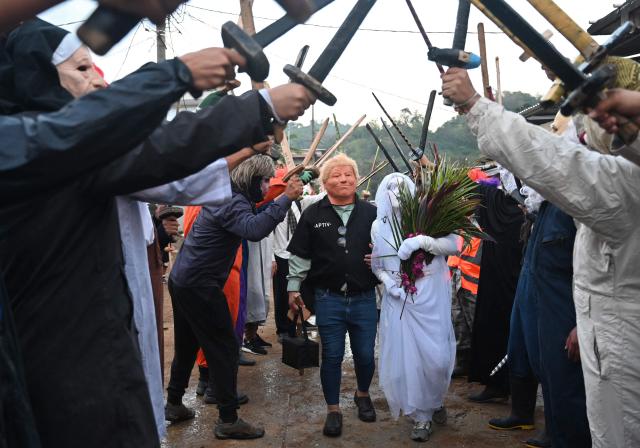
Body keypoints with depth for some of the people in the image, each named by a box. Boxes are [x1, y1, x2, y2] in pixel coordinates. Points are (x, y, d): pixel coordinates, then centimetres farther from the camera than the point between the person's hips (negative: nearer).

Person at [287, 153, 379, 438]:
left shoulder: (371, 213, 2)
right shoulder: (313, 214, 0)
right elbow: (299, 255, 4)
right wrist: (293, 287, 3)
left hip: (364, 298, 1)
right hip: (328, 299, -1)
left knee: (365, 355, 10)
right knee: (332, 356, 6)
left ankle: (363, 395, 39)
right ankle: (333, 410, 23)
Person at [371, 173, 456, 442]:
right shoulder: (378, 226, 7)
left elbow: (454, 245, -9)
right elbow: (376, 265, 14)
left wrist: (422, 241, -23)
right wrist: (386, 278, -6)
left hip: (431, 298, -2)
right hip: (398, 301, 2)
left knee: (437, 357, -2)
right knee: (406, 358, 2)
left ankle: (435, 400, 31)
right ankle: (421, 417, 21)